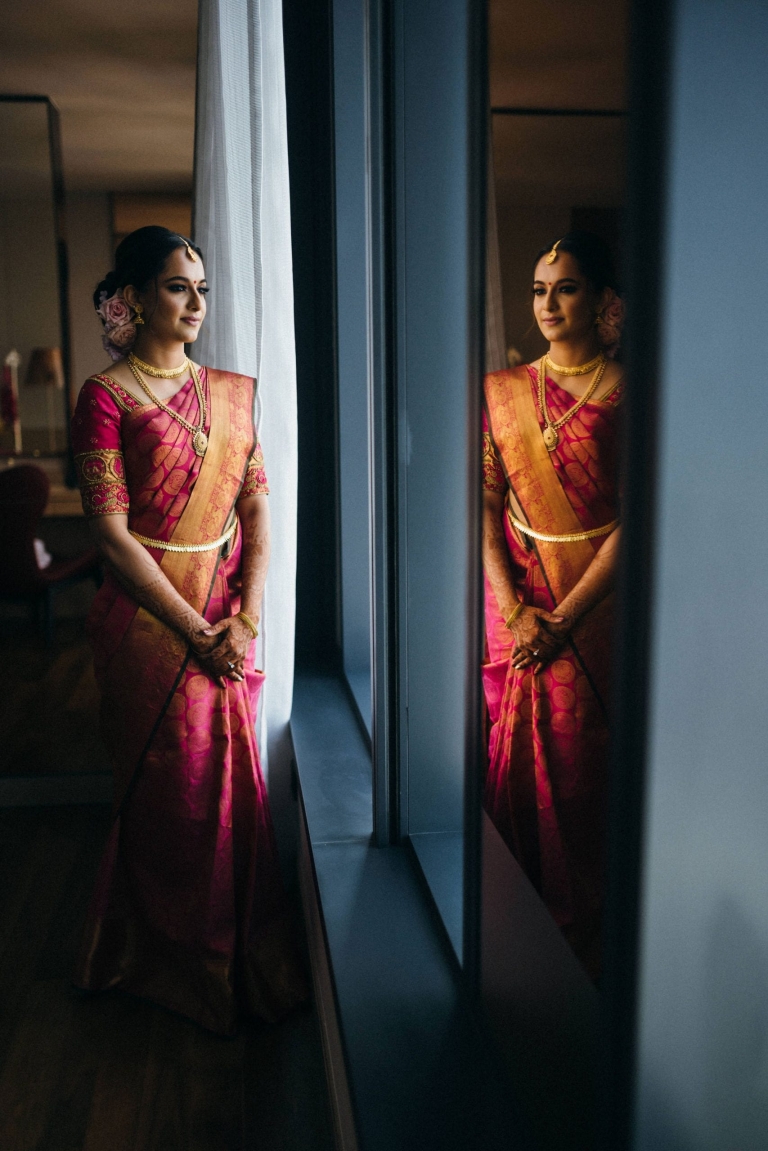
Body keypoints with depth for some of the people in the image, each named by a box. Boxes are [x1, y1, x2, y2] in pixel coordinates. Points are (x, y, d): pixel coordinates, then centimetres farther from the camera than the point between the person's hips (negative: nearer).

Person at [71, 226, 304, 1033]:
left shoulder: (231, 391, 11)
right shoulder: (106, 396, -6)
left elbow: (258, 506, 7)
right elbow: (111, 533, -11)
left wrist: (247, 617, -6)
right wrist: (197, 633, -13)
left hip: (228, 619, 5)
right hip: (150, 620, -4)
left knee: (235, 778, 10)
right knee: (174, 789, 3)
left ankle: (242, 955, 30)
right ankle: (184, 964, 25)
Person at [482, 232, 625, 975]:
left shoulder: (627, 392, -2)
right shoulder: (501, 391, 9)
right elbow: (485, 506, 2)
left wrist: (564, 619, -15)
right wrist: (515, 609, -10)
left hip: (596, 604, -3)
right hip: (514, 602, 3)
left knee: (581, 771, 1)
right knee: (509, 766, 7)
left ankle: (582, 941, 19)